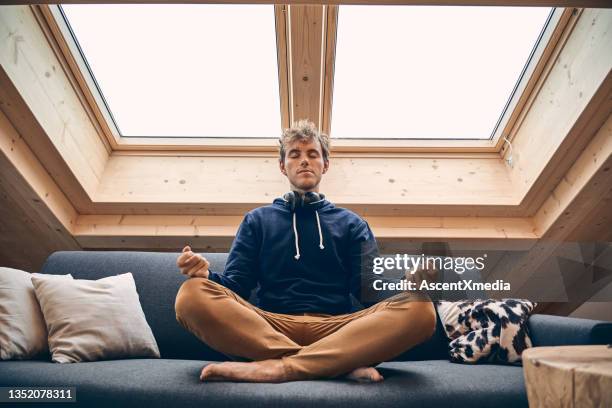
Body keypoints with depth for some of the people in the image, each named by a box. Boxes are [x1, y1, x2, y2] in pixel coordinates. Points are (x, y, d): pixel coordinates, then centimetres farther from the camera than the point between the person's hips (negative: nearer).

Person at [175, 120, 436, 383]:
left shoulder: (351, 223, 19)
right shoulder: (257, 220, 19)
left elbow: (371, 292, 8)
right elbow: (235, 288, 10)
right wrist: (206, 274, -13)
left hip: (337, 329, 1)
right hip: (268, 328, 0)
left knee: (419, 308, -26)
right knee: (193, 296, -27)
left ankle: (279, 366, -30)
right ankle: (344, 363, -28)